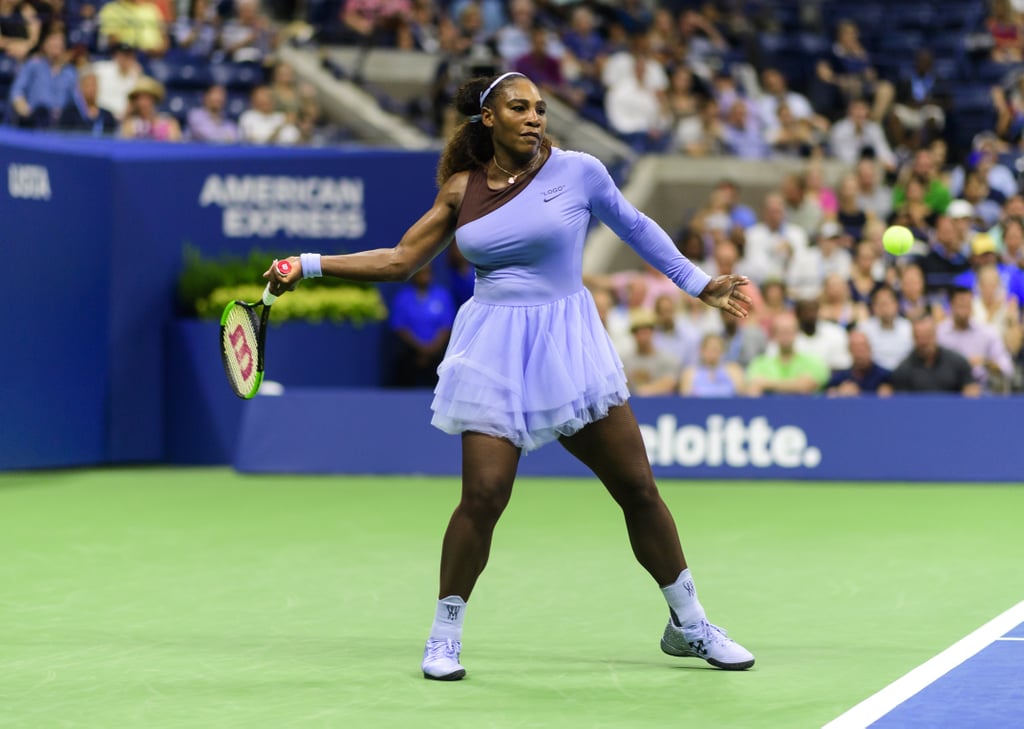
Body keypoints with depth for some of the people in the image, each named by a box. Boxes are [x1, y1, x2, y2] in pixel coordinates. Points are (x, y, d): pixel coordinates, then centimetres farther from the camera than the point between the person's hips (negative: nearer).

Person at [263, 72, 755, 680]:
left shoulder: (578, 171, -2)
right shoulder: (462, 190, 3)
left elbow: (636, 227, 13)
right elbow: (402, 260, 9)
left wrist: (701, 284, 14)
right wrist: (310, 265, 4)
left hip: (569, 346, 0)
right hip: (495, 355, 0)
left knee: (637, 487, 1)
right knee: (484, 494, -13)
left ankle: (689, 626, 17)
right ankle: (444, 637, 5)